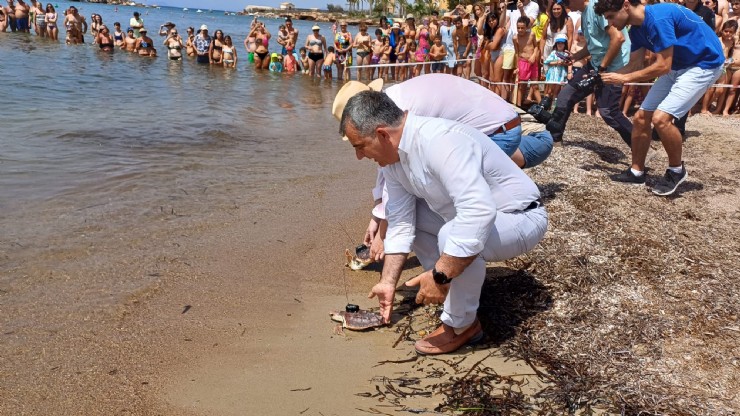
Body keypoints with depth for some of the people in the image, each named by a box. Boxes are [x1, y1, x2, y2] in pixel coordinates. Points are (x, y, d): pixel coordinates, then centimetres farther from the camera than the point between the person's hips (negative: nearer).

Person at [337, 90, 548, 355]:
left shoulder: (440, 141, -32)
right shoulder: (392, 153, -5)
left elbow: (478, 213, -42)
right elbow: (400, 223, 0)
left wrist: (439, 276, -37)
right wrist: (388, 283, 0)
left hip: (519, 218, -9)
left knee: (453, 236, -35)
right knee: (403, 212, 6)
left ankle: (462, 326, -9)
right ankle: (454, 287, 13)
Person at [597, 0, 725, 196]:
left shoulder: (658, 18, -27)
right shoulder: (637, 29, 2)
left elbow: (663, 66, -27)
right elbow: (634, 65, 7)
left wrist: (624, 78, -20)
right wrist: (603, 77, -3)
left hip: (705, 63, -9)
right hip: (678, 66, 9)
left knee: (660, 118, -22)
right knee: (641, 118, 5)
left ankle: (677, 170, 1)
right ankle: (637, 172, 19)